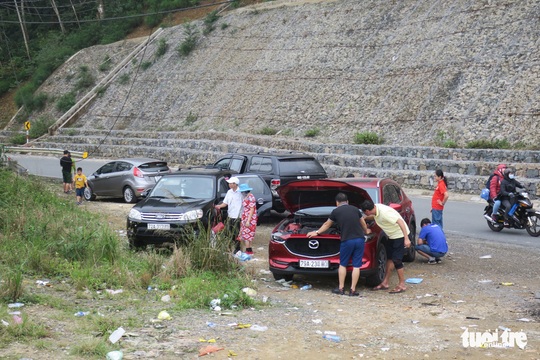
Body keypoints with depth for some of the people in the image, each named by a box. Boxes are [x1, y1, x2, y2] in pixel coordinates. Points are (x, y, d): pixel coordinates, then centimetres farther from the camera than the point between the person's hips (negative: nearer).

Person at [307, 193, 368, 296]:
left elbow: (327, 225, 20)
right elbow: (364, 225, 23)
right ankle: (353, 290, 5)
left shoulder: (336, 211, 5)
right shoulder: (355, 209, 11)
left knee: (342, 265, 13)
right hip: (360, 239, 2)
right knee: (356, 266, 5)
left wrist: (317, 232, 36)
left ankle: (341, 288, 13)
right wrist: (366, 232, 45)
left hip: (347, 241, -2)